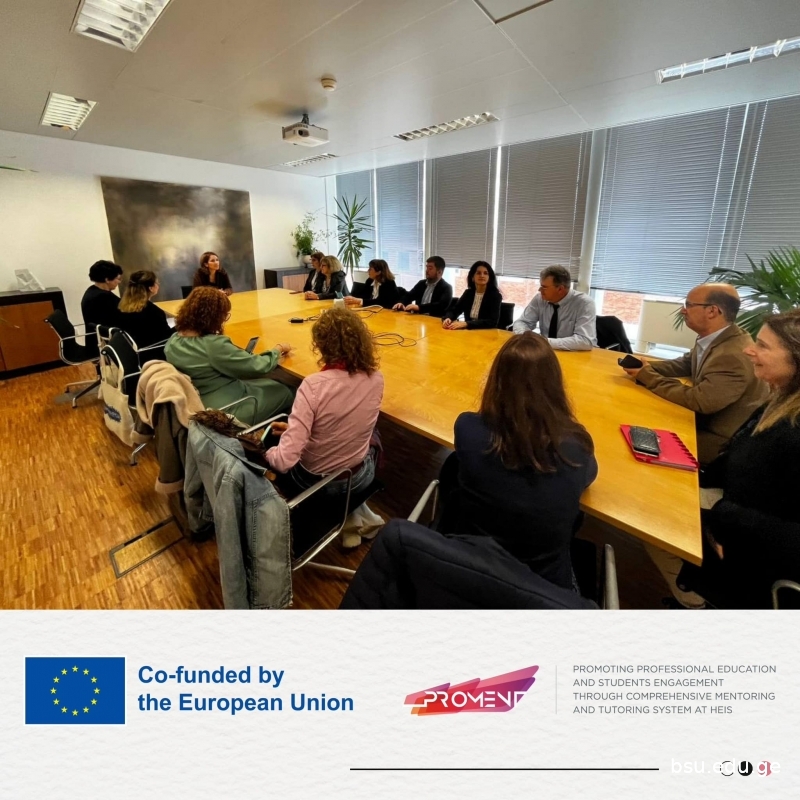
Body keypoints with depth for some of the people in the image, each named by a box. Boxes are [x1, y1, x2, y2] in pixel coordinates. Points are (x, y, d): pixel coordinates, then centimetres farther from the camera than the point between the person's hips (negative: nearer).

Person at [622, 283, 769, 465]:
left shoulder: (735, 356, -31)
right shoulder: (712, 338, -3)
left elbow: (697, 401, -28)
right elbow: (683, 364, 11)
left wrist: (647, 377, -21)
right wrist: (647, 368, -8)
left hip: (726, 442, -7)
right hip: (707, 420, 7)